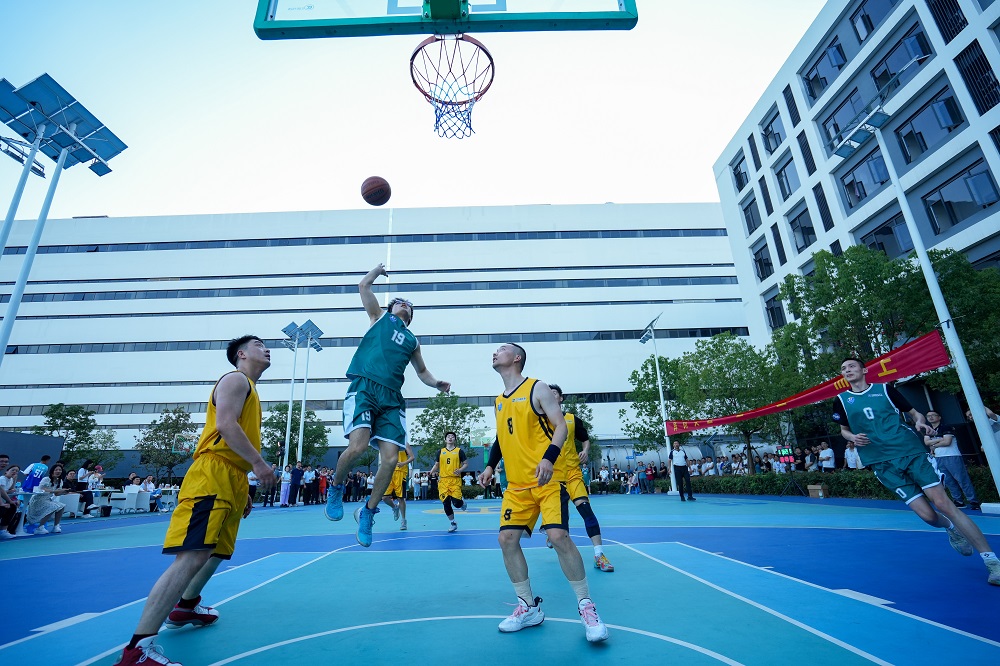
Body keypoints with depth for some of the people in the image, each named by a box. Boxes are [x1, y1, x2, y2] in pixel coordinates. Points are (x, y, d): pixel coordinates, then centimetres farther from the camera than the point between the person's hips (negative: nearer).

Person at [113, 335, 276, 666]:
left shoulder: (249, 388, 26)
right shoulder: (236, 379, -4)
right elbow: (225, 425, -19)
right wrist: (259, 463, -21)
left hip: (231, 483, 11)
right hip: (212, 477, -11)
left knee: (216, 551, 22)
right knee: (193, 556, -19)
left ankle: (185, 606, 41)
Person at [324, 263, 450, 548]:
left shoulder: (412, 340, 27)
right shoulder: (379, 317, 19)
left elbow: (421, 371, 33)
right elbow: (363, 286, 16)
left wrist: (436, 383, 14)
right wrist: (379, 269, 32)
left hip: (391, 398, 4)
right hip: (364, 388, -4)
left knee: (391, 458, -7)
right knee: (358, 445, -24)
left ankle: (367, 513, 15)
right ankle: (336, 489, 9)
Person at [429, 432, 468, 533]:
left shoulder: (459, 451, 4)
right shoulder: (440, 452, 11)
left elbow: (466, 463, 5)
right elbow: (437, 465, 19)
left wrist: (460, 470, -13)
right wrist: (431, 472, 0)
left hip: (455, 480, -3)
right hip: (443, 480, 3)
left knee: (456, 503, -12)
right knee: (446, 503, 0)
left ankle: (462, 502, 26)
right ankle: (452, 523, 20)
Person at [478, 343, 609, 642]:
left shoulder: (536, 388, -5)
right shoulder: (499, 400, 14)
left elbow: (561, 426, -11)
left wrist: (548, 458, -26)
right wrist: (490, 466, 13)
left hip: (547, 480, -7)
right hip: (516, 485, 7)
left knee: (558, 535, -15)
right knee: (507, 540, 2)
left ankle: (586, 606, 6)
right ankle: (529, 608, 19)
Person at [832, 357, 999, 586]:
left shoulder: (884, 389, 3)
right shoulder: (841, 400, 4)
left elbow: (913, 412, 10)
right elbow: (844, 429, 15)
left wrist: (920, 422, -12)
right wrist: (853, 437, -6)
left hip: (910, 451, 0)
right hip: (882, 463, 1)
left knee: (943, 504, -9)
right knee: (928, 515, -4)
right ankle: (953, 529, 30)